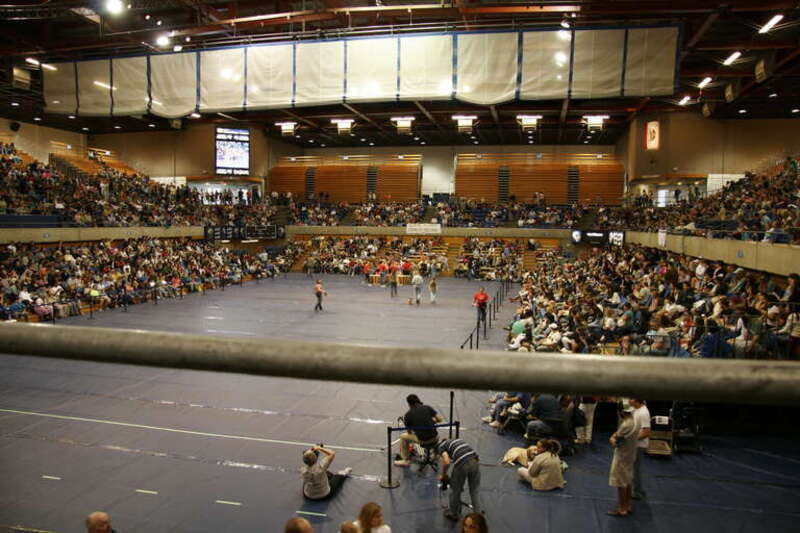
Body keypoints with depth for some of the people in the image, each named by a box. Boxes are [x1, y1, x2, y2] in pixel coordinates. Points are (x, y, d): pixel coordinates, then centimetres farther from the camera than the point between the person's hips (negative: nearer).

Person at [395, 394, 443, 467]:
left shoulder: (408, 415, 2)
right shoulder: (427, 408, 4)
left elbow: (409, 432, 14)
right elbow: (440, 419, 1)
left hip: (422, 440, -3)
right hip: (434, 438, 3)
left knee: (403, 437, 21)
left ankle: (405, 461, 25)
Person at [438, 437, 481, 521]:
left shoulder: (441, 446, 16)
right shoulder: (455, 440, 35)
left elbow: (446, 461, -2)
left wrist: (443, 475, 15)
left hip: (462, 464, -5)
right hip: (474, 461, 5)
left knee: (455, 490, 18)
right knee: (475, 490, 22)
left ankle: (453, 514, 35)